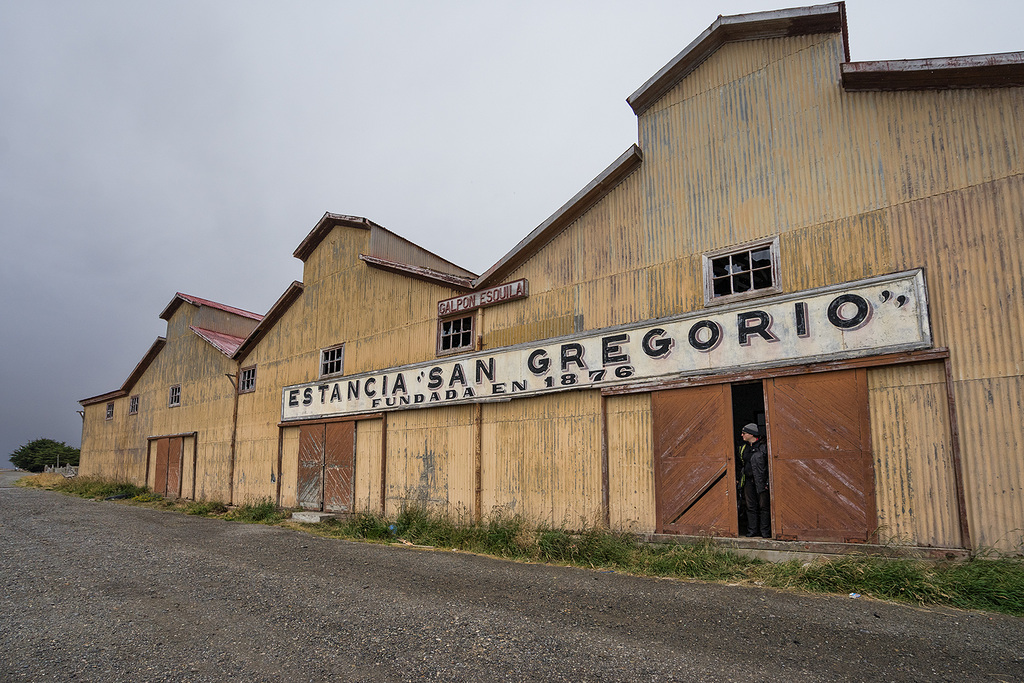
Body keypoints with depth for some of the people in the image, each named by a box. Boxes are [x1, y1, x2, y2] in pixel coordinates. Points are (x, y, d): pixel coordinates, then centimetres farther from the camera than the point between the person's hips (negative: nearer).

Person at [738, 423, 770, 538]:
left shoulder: (763, 447, -8)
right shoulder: (743, 447, 10)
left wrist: (768, 481, -10)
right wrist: (740, 479, 16)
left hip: (761, 480, -5)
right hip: (748, 480, 5)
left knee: (763, 506, 1)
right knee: (750, 507, 7)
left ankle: (765, 532, 10)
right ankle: (752, 531, 14)